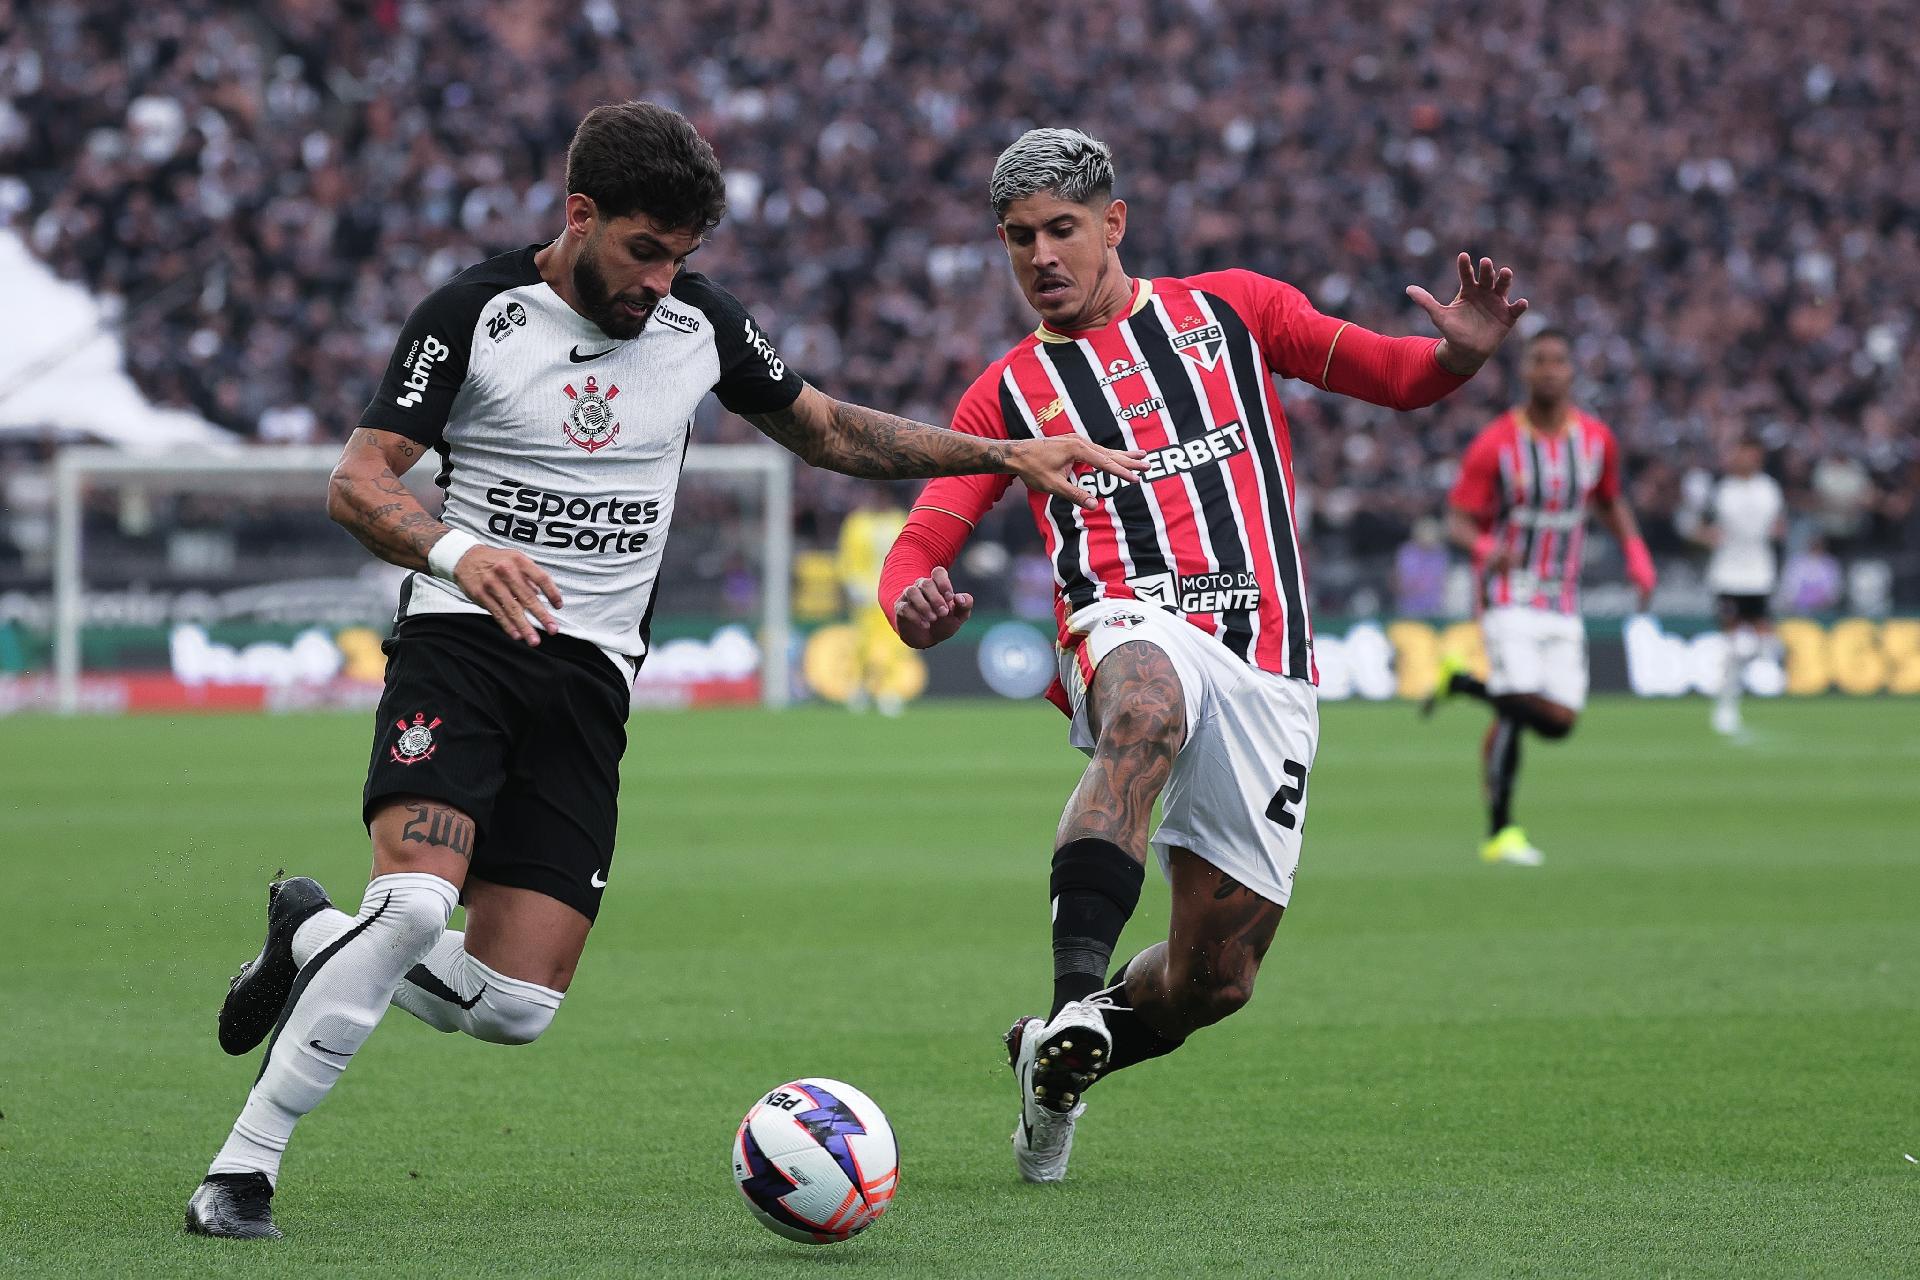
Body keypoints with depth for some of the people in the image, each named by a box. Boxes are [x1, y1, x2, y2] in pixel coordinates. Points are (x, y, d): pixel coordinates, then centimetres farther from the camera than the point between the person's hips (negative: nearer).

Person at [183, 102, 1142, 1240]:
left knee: (516, 1009, -7)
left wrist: (1008, 456, 17)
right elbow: (358, 481, -10)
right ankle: (243, 1168, -15)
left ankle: (313, 941, 23)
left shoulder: (700, 322, 7)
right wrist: (455, 552, -31)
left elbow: (826, 429, 22)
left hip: (591, 676, 4)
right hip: (463, 637, -4)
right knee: (416, 902, -29)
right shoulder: (478, 314, -5)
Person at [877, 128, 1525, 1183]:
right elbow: (920, 543, 9)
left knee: (1213, 979, 1)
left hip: (1268, 676, 2)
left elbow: (1397, 377, 15)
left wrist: (1461, 352, -9)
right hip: (1132, 628, -2)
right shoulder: (1009, 392, 16)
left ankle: (1054, 1061, 31)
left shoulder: (1227, 309, 16)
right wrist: (911, 601, -16)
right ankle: (1075, 997, -50)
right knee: (1148, 703, -42)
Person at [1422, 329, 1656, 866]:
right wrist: (1485, 547, -31)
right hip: (1509, 594, -5)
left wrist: (1635, 551, 4)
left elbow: (1610, 502, 20)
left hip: (1563, 601, 5)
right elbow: (1459, 519, -8)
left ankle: (1462, 681, 23)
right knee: (1517, 708, -18)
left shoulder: (1596, 439, 3)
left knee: (1559, 720, -1)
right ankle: (1499, 832, -4)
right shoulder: (1495, 444, -10)